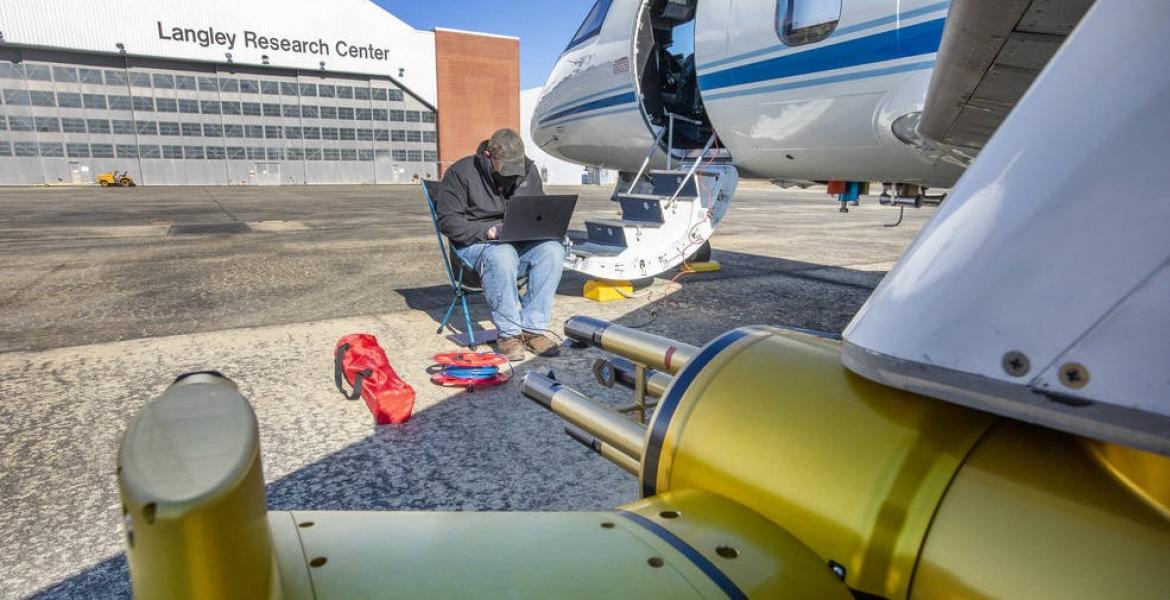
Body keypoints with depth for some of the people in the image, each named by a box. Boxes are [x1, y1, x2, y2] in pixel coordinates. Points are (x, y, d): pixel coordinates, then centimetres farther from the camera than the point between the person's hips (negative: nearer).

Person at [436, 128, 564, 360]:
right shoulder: (461, 173, -7)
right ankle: (508, 334, -25)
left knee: (553, 250, -26)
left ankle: (532, 328, -23)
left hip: (520, 241, 5)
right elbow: (448, 220, -10)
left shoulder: (528, 170, 7)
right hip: (475, 244, -4)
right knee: (502, 255, -39)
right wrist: (487, 231, -24)